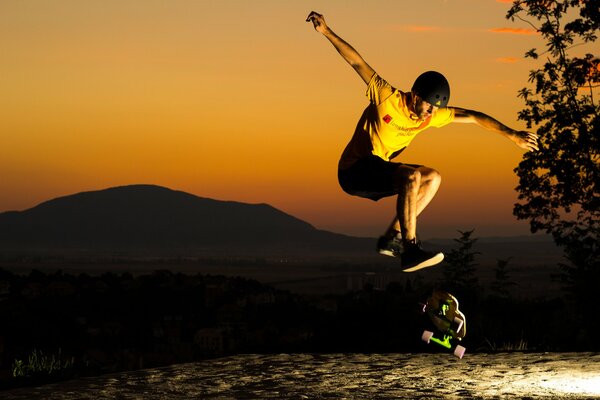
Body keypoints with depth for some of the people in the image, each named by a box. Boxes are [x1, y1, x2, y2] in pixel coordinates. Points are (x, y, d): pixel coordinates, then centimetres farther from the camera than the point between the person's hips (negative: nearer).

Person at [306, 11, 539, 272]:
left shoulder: (433, 114, 1)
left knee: (433, 179, 6)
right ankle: (410, 251, -35)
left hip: (377, 172, 8)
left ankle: (392, 238, 1)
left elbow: (473, 117, 2)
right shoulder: (387, 97, -15)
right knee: (412, 176, -29)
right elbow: (357, 62, -13)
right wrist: (327, 32, -16)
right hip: (353, 171, -8)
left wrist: (511, 135, -1)